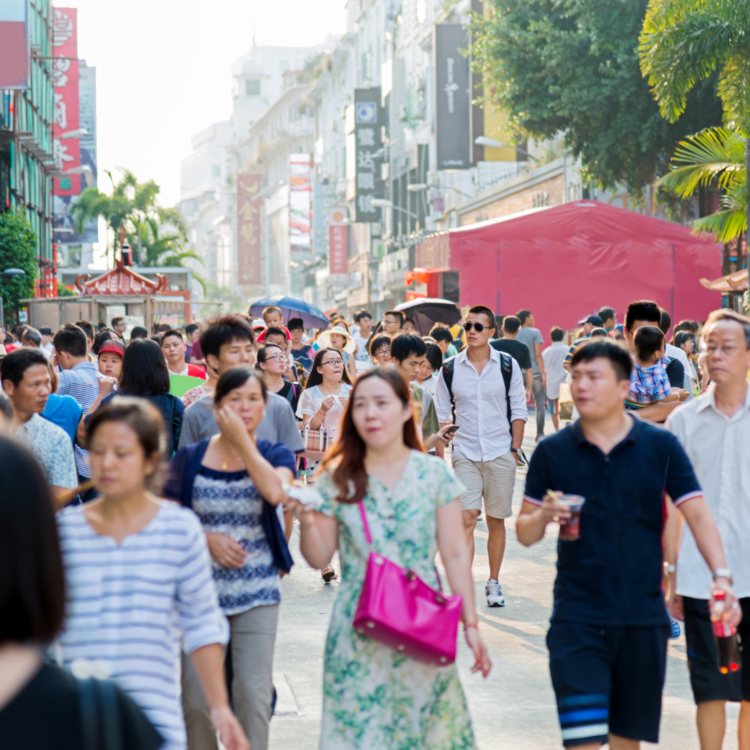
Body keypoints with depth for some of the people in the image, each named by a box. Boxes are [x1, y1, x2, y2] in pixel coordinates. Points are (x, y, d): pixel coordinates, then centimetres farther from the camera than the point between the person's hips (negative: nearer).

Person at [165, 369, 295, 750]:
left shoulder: (275, 454, 3)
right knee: (196, 697, 3)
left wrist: (242, 438, -16)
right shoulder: (190, 458, 3)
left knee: (253, 694, -4)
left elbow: (274, 491, -20)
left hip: (257, 591, -1)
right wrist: (207, 538, -12)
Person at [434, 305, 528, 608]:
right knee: (466, 518, -11)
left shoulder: (507, 365, 1)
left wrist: (514, 450, 0)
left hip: (500, 454, 0)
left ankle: (493, 583, 20)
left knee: (496, 520, 7)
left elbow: (518, 410, 5)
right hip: (465, 454, 0)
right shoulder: (450, 369, 2)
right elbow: (442, 414, 8)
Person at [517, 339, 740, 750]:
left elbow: (697, 514, -2)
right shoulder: (552, 451, 1)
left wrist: (722, 576, -17)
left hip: (643, 619, 1)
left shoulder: (660, 446, 1)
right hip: (577, 619, -1)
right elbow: (525, 534, 5)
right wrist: (544, 516, -18)